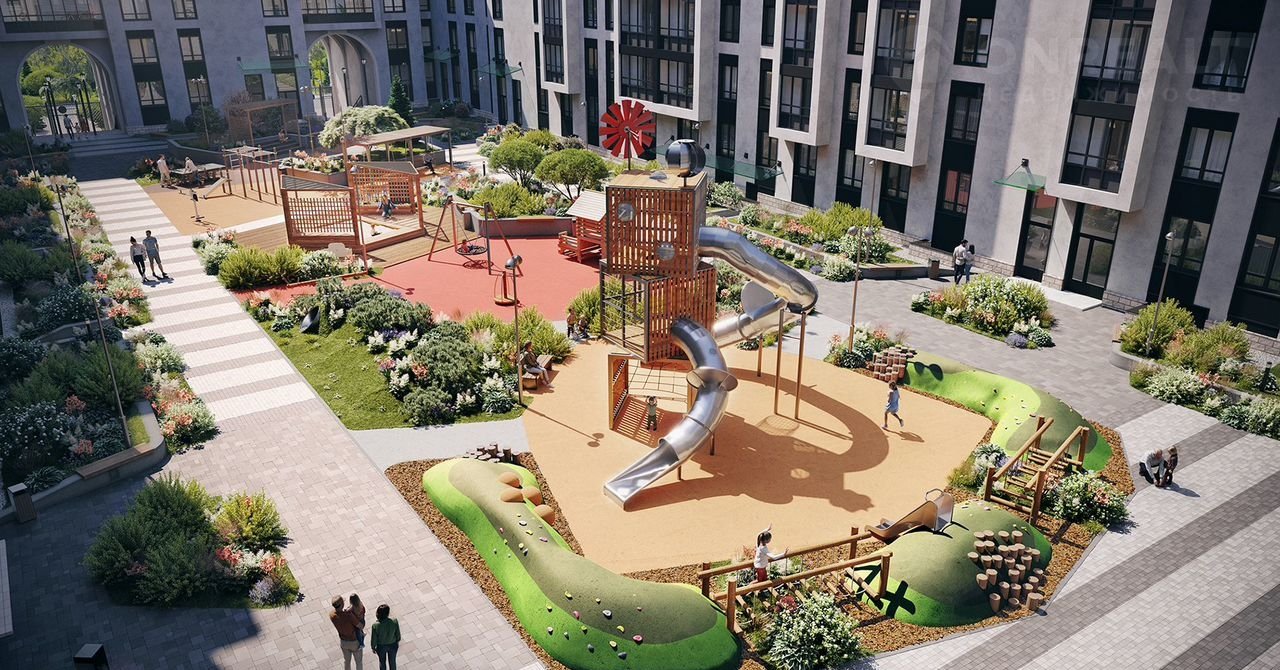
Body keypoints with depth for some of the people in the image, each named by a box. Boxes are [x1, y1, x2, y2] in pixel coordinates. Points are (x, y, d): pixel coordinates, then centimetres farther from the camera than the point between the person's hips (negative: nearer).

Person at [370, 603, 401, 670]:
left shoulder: (376, 625, -32)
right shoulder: (394, 622, -30)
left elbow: (374, 639, -16)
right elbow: (398, 634, -12)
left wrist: (373, 647, 4)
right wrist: (397, 642, 9)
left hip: (381, 646, -1)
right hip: (392, 645, 1)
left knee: (382, 662, 28)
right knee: (392, 661, 26)